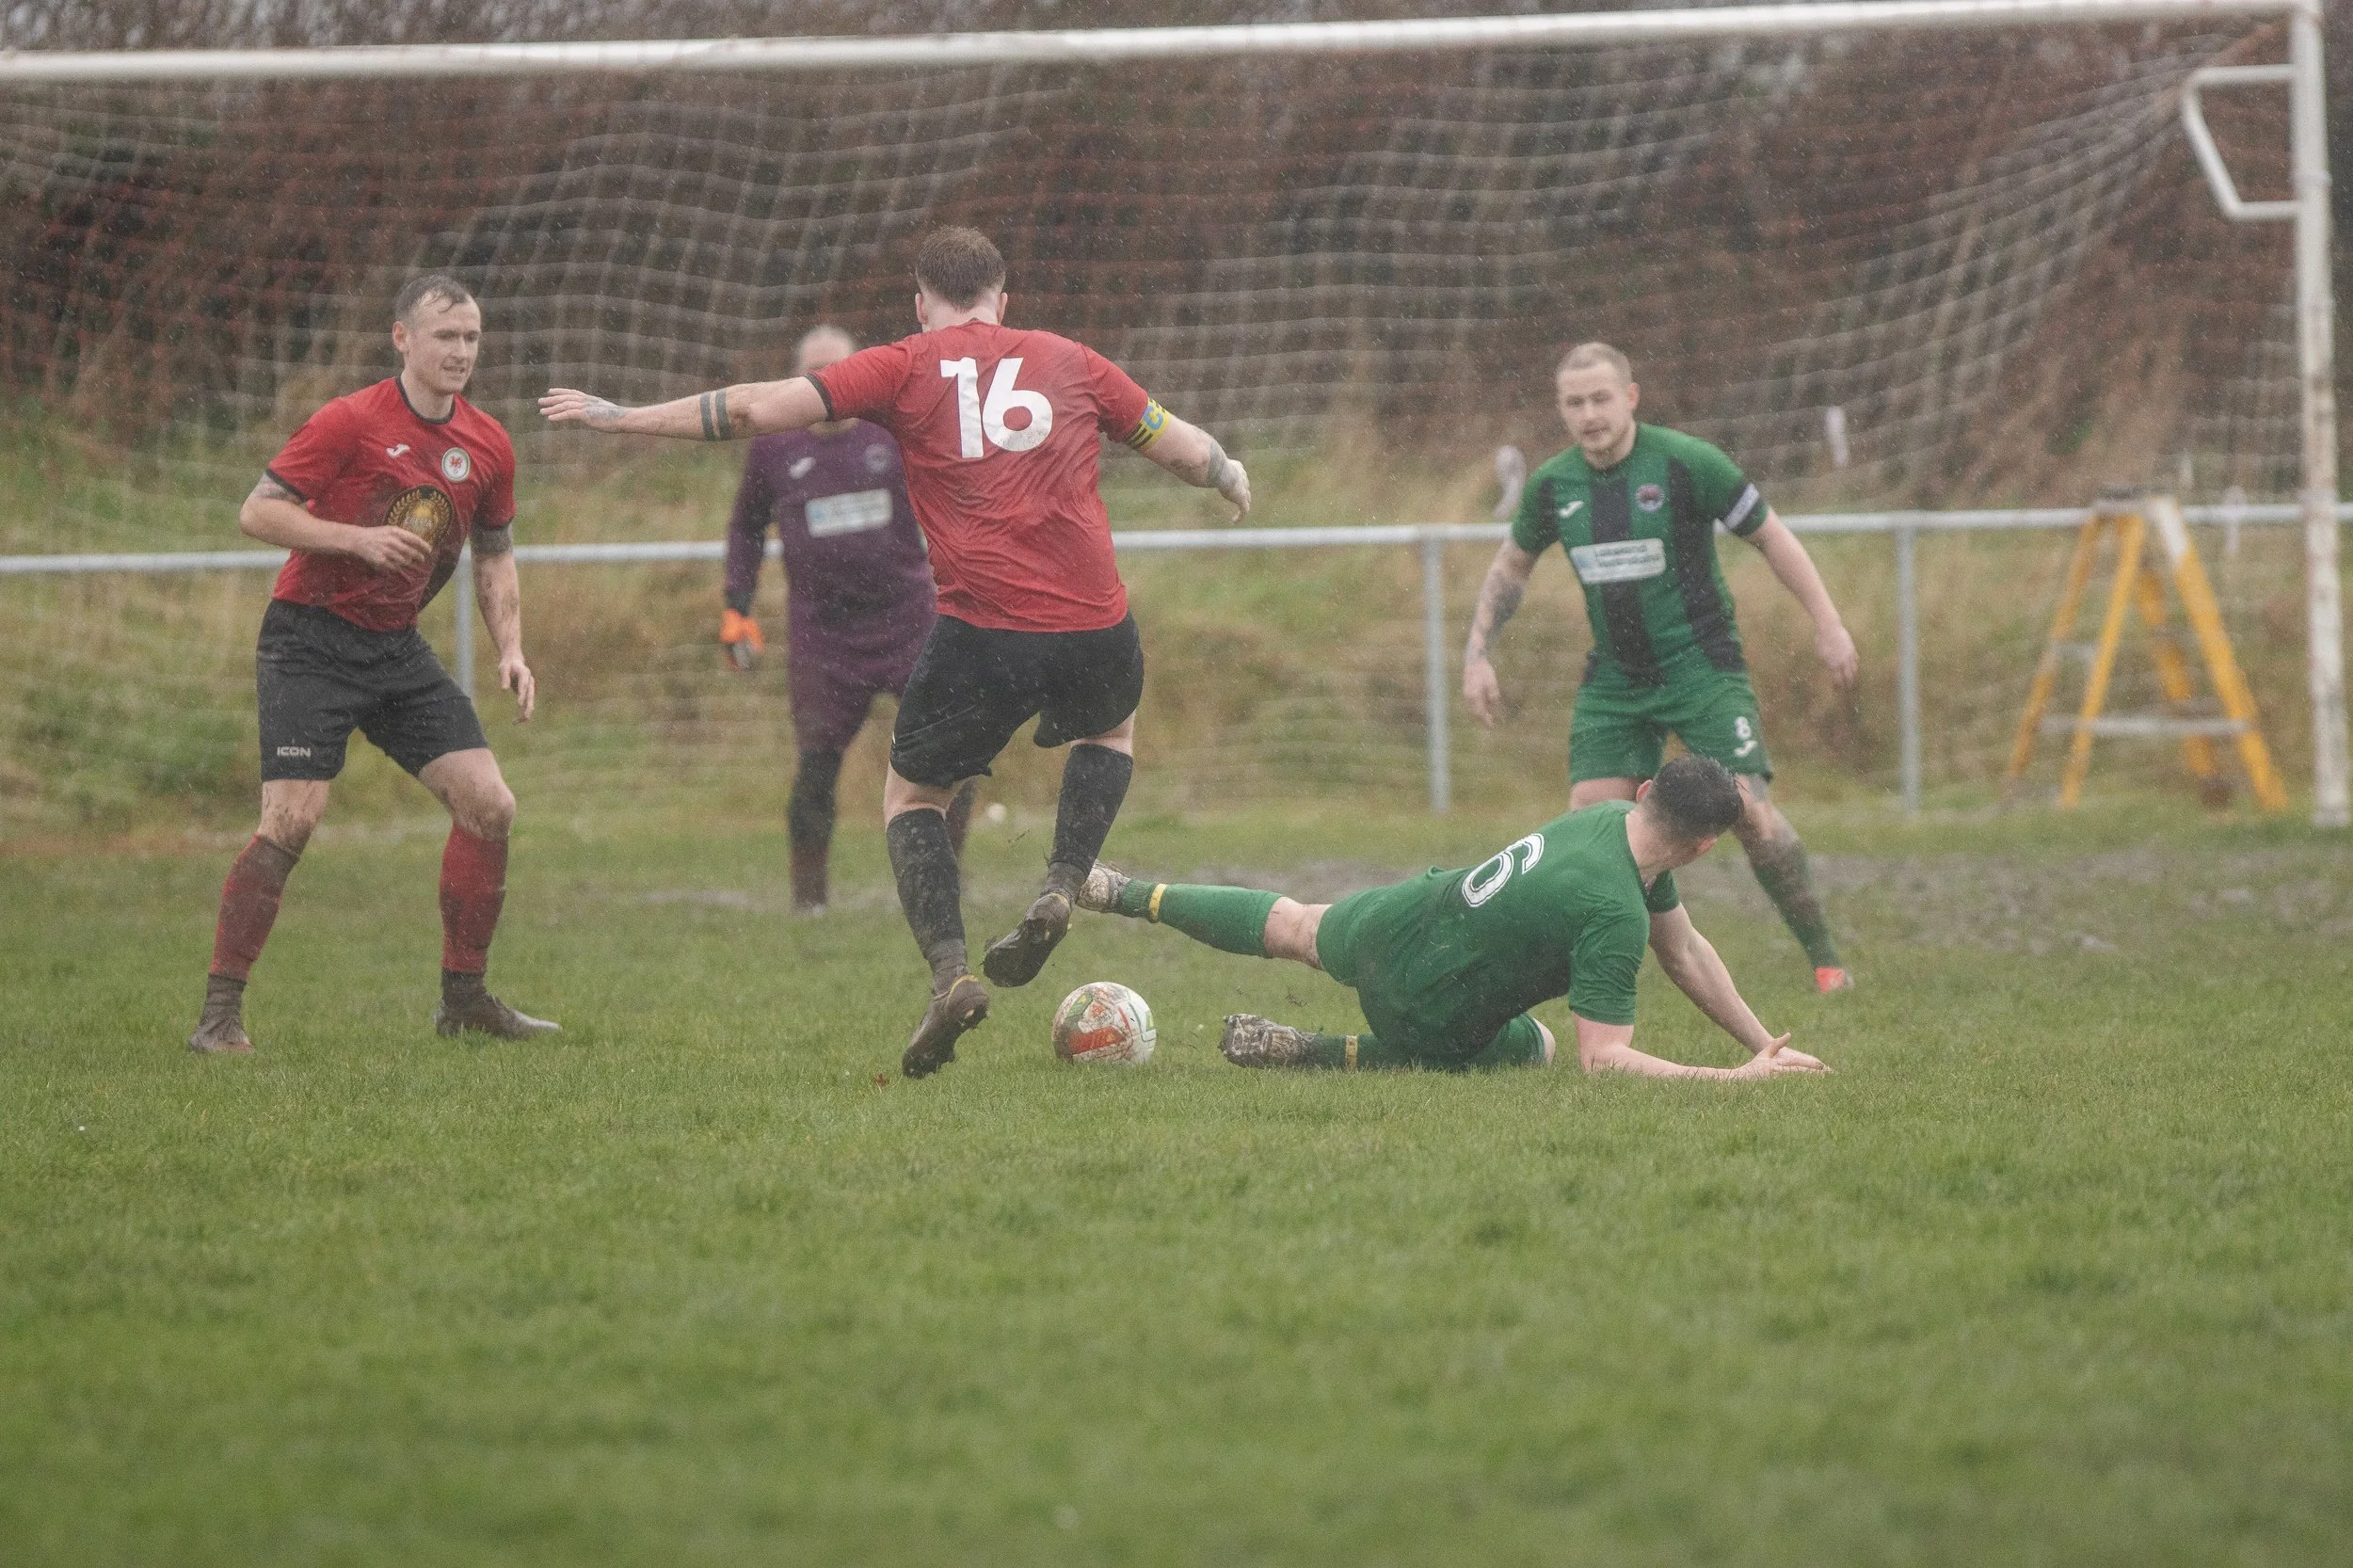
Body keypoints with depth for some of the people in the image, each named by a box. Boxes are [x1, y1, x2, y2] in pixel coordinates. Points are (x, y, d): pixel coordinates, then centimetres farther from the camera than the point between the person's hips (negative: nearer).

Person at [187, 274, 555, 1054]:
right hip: (310, 643, -6)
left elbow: (494, 555, 18)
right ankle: (220, 1010, -9)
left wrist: (511, 651, 5)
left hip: (397, 648, 6)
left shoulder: (487, 445, 5)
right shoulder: (350, 422, -13)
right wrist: (361, 538, -23)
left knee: (488, 804, -3)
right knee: (291, 820, -17)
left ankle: (464, 996, 11)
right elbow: (258, 512, -13)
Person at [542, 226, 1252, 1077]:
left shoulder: (907, 368, 7)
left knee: (911, 794, 18)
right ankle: (1061, 888, 12)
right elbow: (1182, 446, 24)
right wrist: (1233, 478, 47)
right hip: (1095, 625, 2)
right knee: (1111, 729, 35)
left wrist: (619, 416, 12)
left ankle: (950, 972, -3)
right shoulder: (1070, 361, 15)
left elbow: (759, 408, 3)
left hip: (981, 631, -2)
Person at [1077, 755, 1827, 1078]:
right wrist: (1741, 1080, -35)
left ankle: (1136, 895, 48)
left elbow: (1685, 950, 5)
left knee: (1292, 927, 37)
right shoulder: (1615, 915, -32)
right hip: (1424, 1005, -7)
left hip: (1394, 915, 7)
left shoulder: (1611, 818, -6)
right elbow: (1602, 1059, -31)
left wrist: (1763, 1041, 2)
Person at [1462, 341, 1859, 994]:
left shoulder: (1687, 463, -13)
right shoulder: (1552, 487, 0)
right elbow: (1510, 567, 18)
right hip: (1614, 679, 4)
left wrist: (1827, 623, -5)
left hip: (1701, 665, -4)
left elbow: (1772, 536, -3)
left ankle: (1825, 959, -2)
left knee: (1748, 810, -15)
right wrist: (1477, 655, 10)